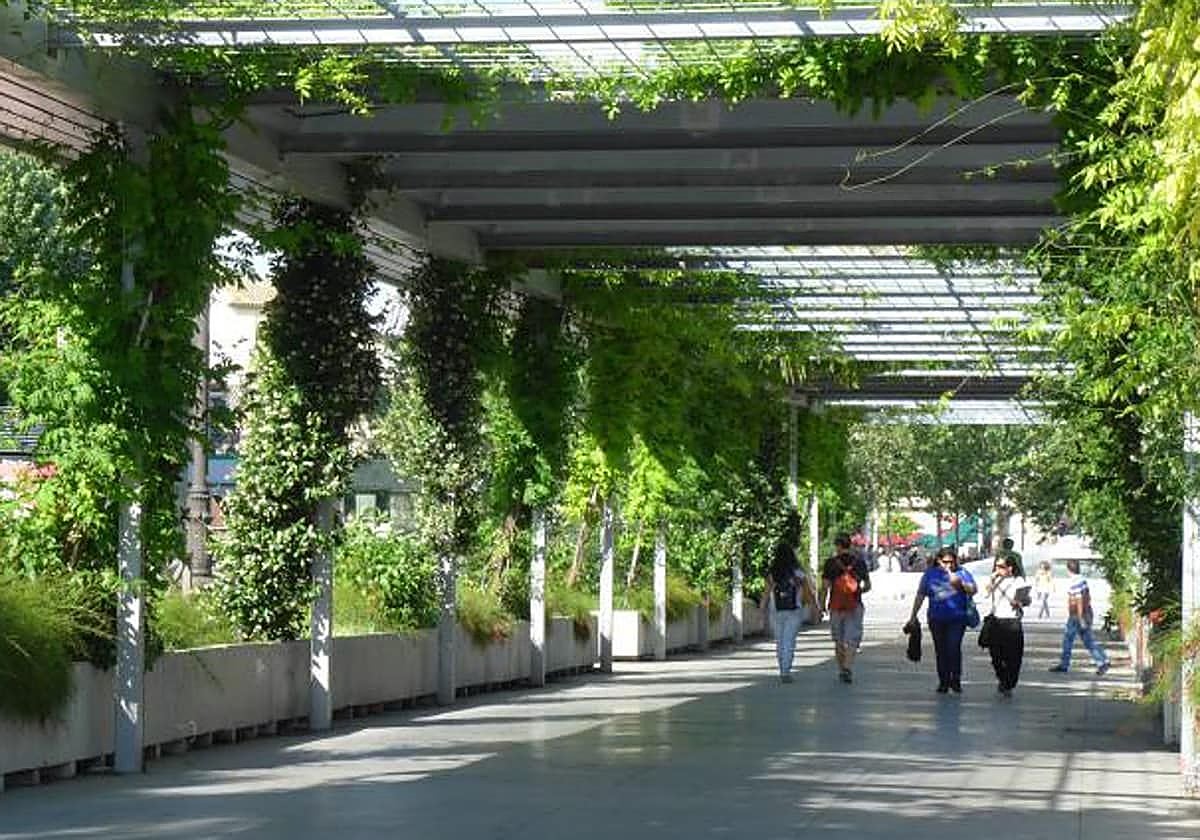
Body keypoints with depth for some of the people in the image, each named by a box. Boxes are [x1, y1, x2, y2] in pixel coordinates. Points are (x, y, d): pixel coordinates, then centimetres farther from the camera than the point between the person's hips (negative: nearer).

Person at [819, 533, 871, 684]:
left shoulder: (831, 563, -4)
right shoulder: (859, 562, 1)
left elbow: (825, 587, -6)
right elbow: (867, 586, 6)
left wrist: (822, 605, 4)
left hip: (836, 606, 0)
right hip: (854, 607, 0)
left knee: (838, 642, 13)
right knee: (852, 640, -2)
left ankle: (842, 670, 20)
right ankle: (848, 668, -19)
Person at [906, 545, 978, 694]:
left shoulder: (962, 573, 2)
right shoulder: (930, 574, 7)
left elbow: (973, 591, -3)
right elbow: (920, 595, 13)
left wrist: (961, 584, -21)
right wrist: (913, 616, 14)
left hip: (957, 619, -3)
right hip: (936, 619, 3)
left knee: (954, 648, -13)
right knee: (941, 651, 6)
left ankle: (955, 680, -2)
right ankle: (943, 681, 16)